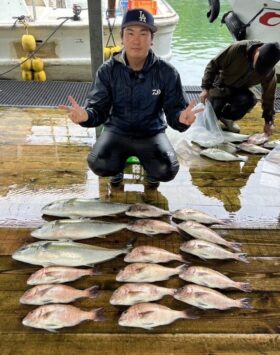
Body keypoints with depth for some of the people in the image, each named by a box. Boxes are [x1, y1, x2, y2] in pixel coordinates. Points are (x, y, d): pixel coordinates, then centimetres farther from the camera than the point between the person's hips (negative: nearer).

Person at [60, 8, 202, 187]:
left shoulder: (167, 72, -11)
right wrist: (86, 115, -36)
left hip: (152, 133, 0)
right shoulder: (108, 70, -9)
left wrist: (182, 118, -38)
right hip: (117, 131, 1)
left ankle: (151, 168, 14)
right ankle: (118, 164, 12)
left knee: (167, 171, -26)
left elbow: (174, 111, -11)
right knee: (98, 165, -27)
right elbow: (99, 109, -10)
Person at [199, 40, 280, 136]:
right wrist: (205, 88, -24)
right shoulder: (238, 49, -29)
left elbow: (268, 94, -8)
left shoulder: (270, 71, -19)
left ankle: (226, 118, -3)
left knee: (250, 100, -31)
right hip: (220, 86, -2)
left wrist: (268, 121, -6)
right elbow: (214, 64, -20)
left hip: (239, 89, 2)